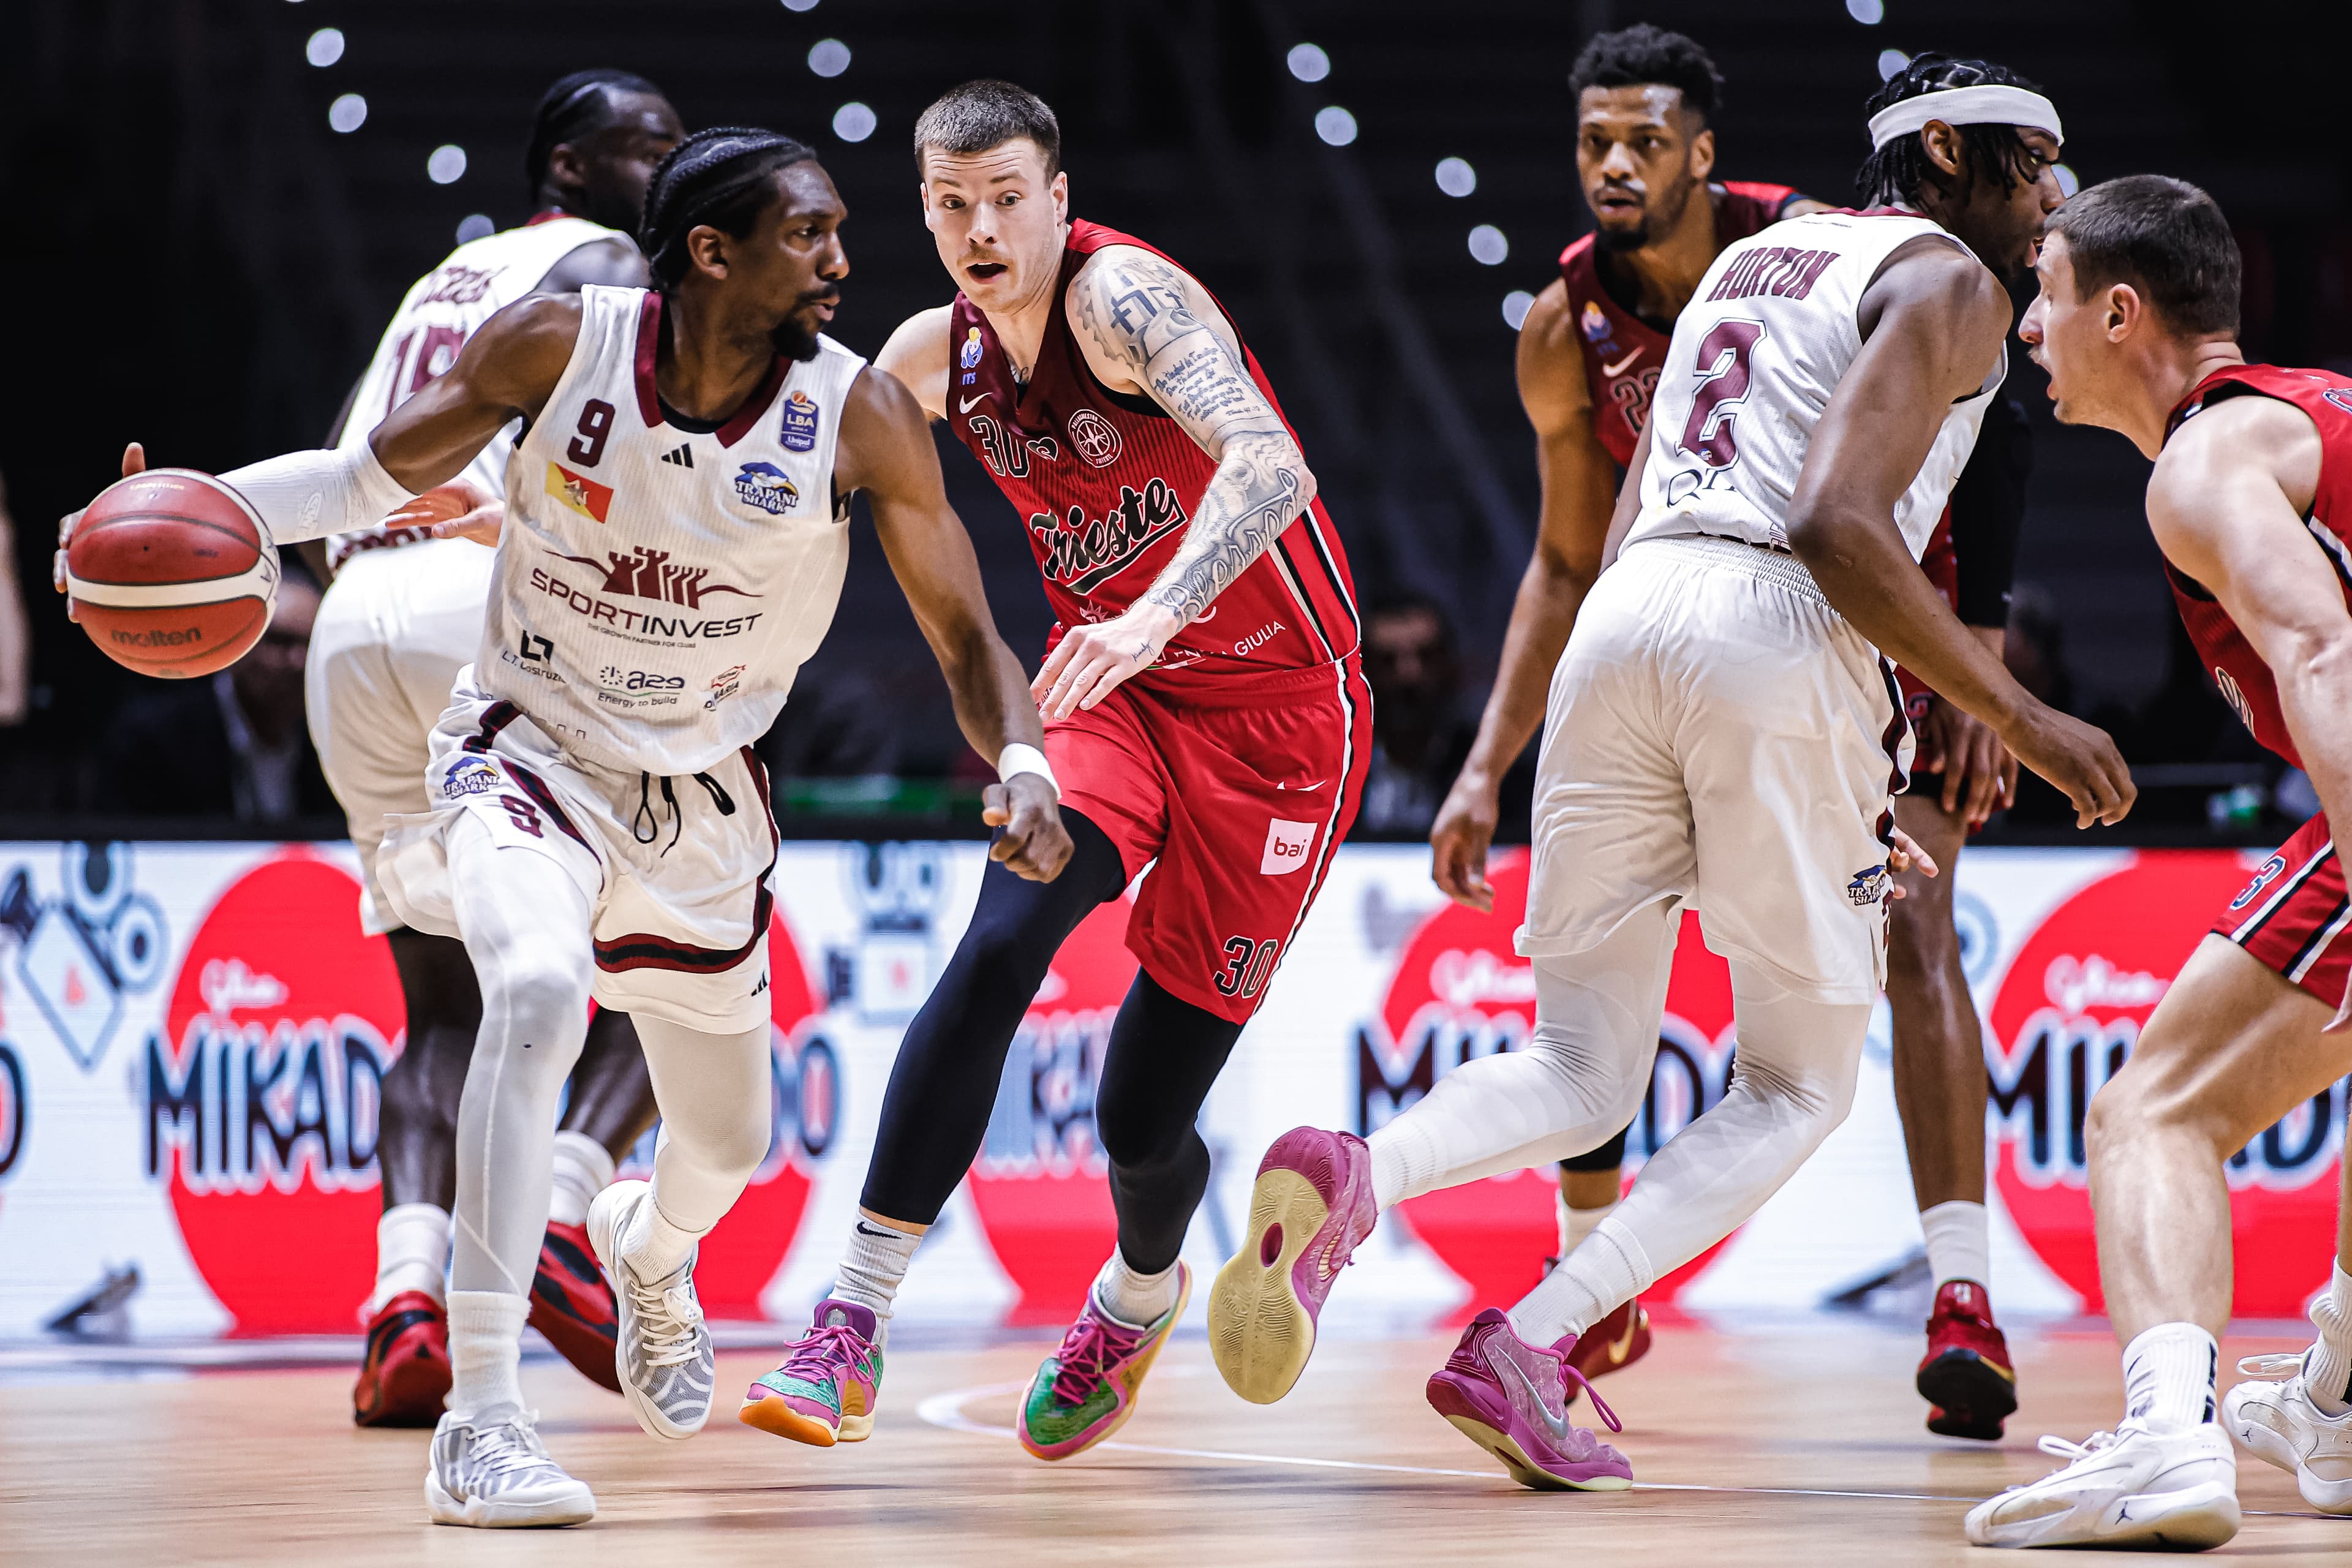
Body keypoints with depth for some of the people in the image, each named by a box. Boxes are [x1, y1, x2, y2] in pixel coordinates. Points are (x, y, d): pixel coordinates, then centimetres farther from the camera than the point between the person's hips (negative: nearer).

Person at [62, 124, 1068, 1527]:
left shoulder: (861, 418, -17)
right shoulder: (559, 345, -19)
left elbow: (969, 639, -11)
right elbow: (375, 477, -7)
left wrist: (1022, 767, -31)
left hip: (705, 794, 3)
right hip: (532, 752, -3)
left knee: (728, 1147, 17)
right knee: (540, 990, -35)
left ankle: (649, 1250, 58)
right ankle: (480, 1422, -34)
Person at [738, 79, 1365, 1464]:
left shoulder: (1121, 295, -22)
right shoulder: (940, 354, 1)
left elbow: (1272, 465, -38)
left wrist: (1154, 616, -54)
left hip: (1275, 714, -5)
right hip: (1113, 689, 5)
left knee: (1145, 1115, -2)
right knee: (1002, 946, -25)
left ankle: (1144, 1293, 35)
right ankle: (854, 1323, -23)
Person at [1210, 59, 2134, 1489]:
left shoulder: (1752, 259, 30)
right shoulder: (1950, 283, 5)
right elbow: (1838, 527, -12)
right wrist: (2017, 715, -6)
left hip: (1624, 623, 6)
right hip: (1777, 637, -6)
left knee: (1582, 1078, 10)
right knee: (1800, 1090, 8)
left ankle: (1350, 1182, -22)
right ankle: (1529, 1348, -12)